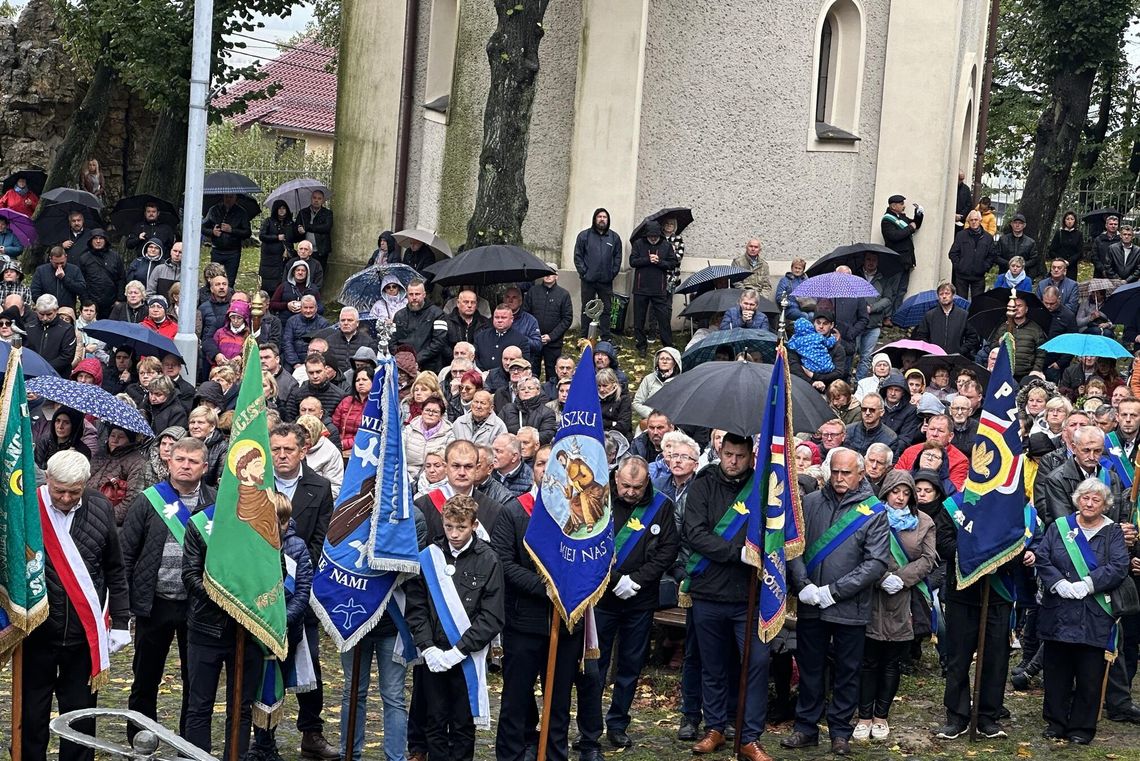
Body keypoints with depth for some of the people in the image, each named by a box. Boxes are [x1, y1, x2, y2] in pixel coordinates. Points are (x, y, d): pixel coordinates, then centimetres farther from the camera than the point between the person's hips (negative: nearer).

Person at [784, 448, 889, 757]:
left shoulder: (873, 511, -4)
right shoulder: (809, 503, 3)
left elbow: (876, 563, -10)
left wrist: (833, 591, -14)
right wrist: (803, 585, -13)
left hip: (850, 608, -2)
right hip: (810, 605, 2)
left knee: (846, 673, 8)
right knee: (809, 669, 12)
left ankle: (841, 732, 20)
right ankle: (806, 728, 24)